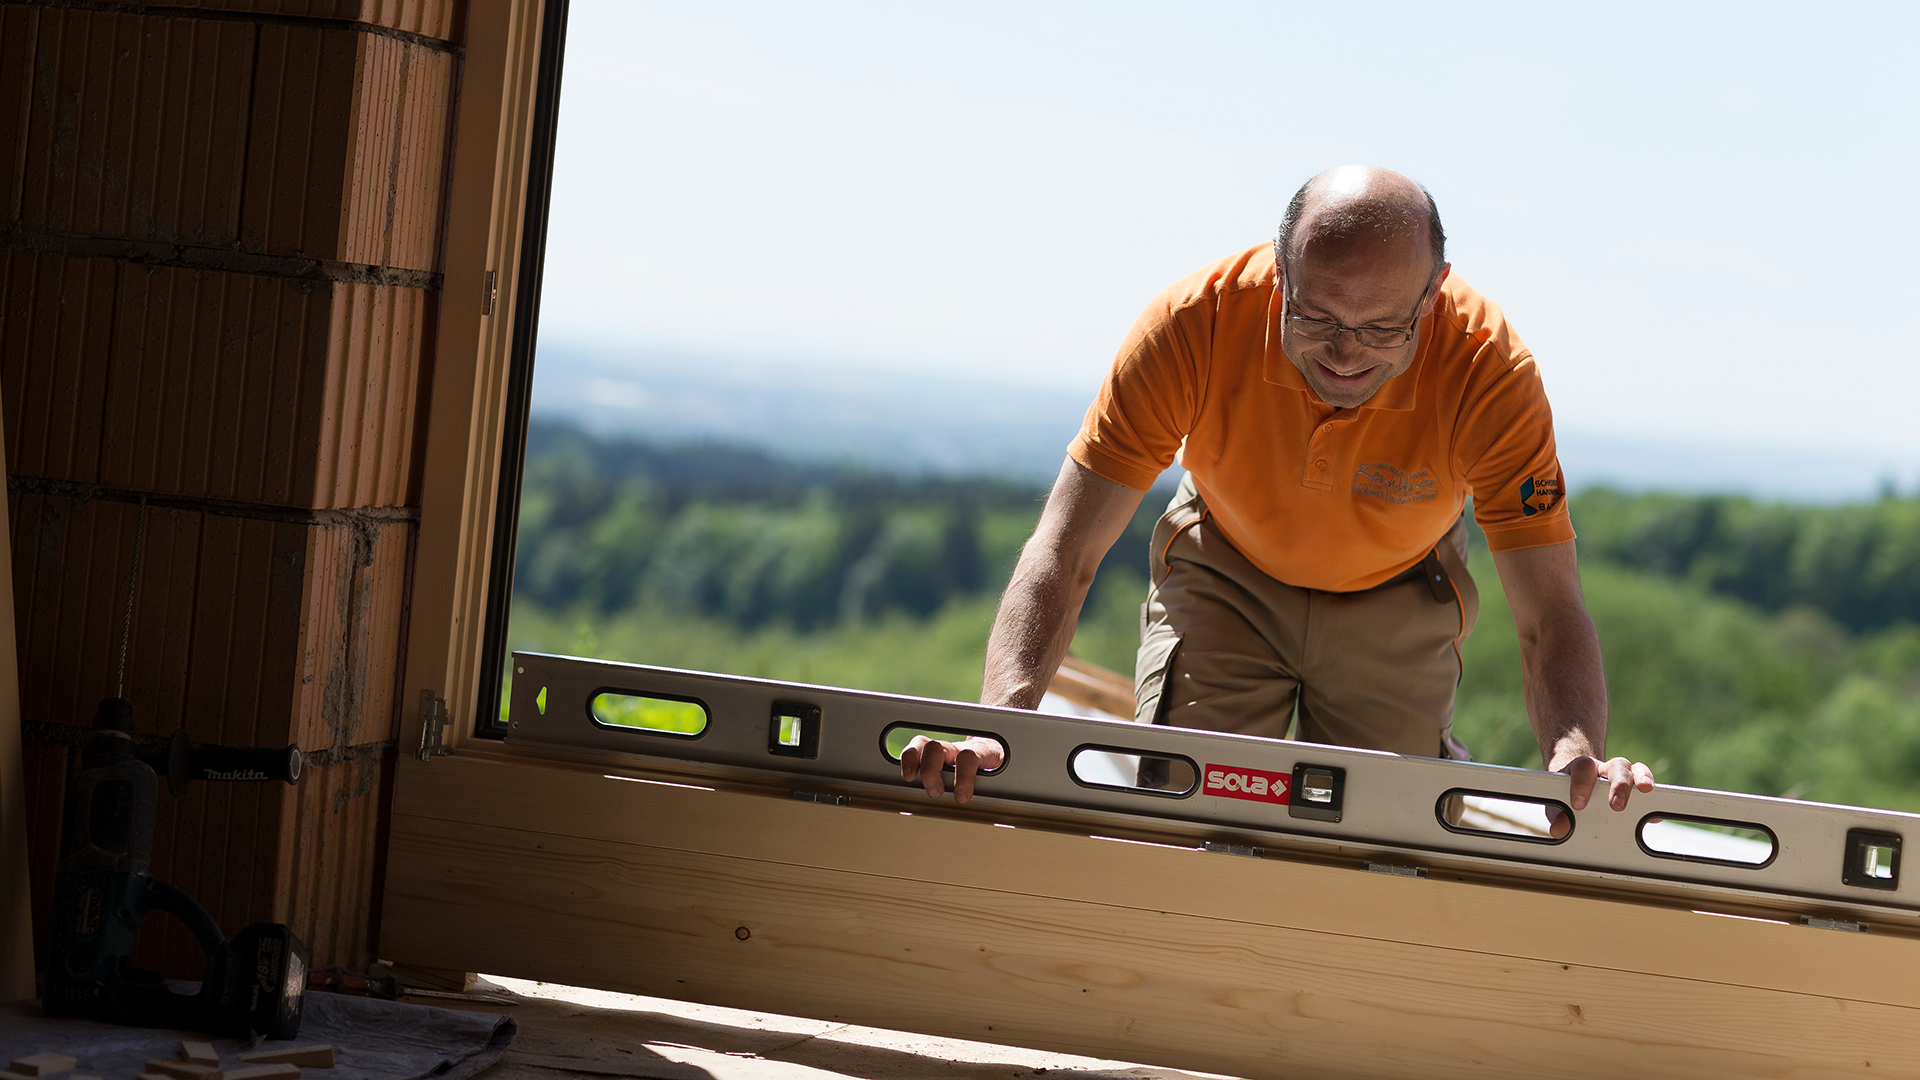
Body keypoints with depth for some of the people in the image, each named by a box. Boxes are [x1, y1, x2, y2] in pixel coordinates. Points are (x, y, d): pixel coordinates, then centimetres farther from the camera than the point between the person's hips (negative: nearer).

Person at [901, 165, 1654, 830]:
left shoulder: (1486, 368, -35)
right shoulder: (1194, 324, -35)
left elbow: (1550, 616, -35)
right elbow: (1064, 551, -35)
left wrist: (1576, 757, -56)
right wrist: (999, 723, -51)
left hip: (1396, 601, 0)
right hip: (1225, 577, 0)